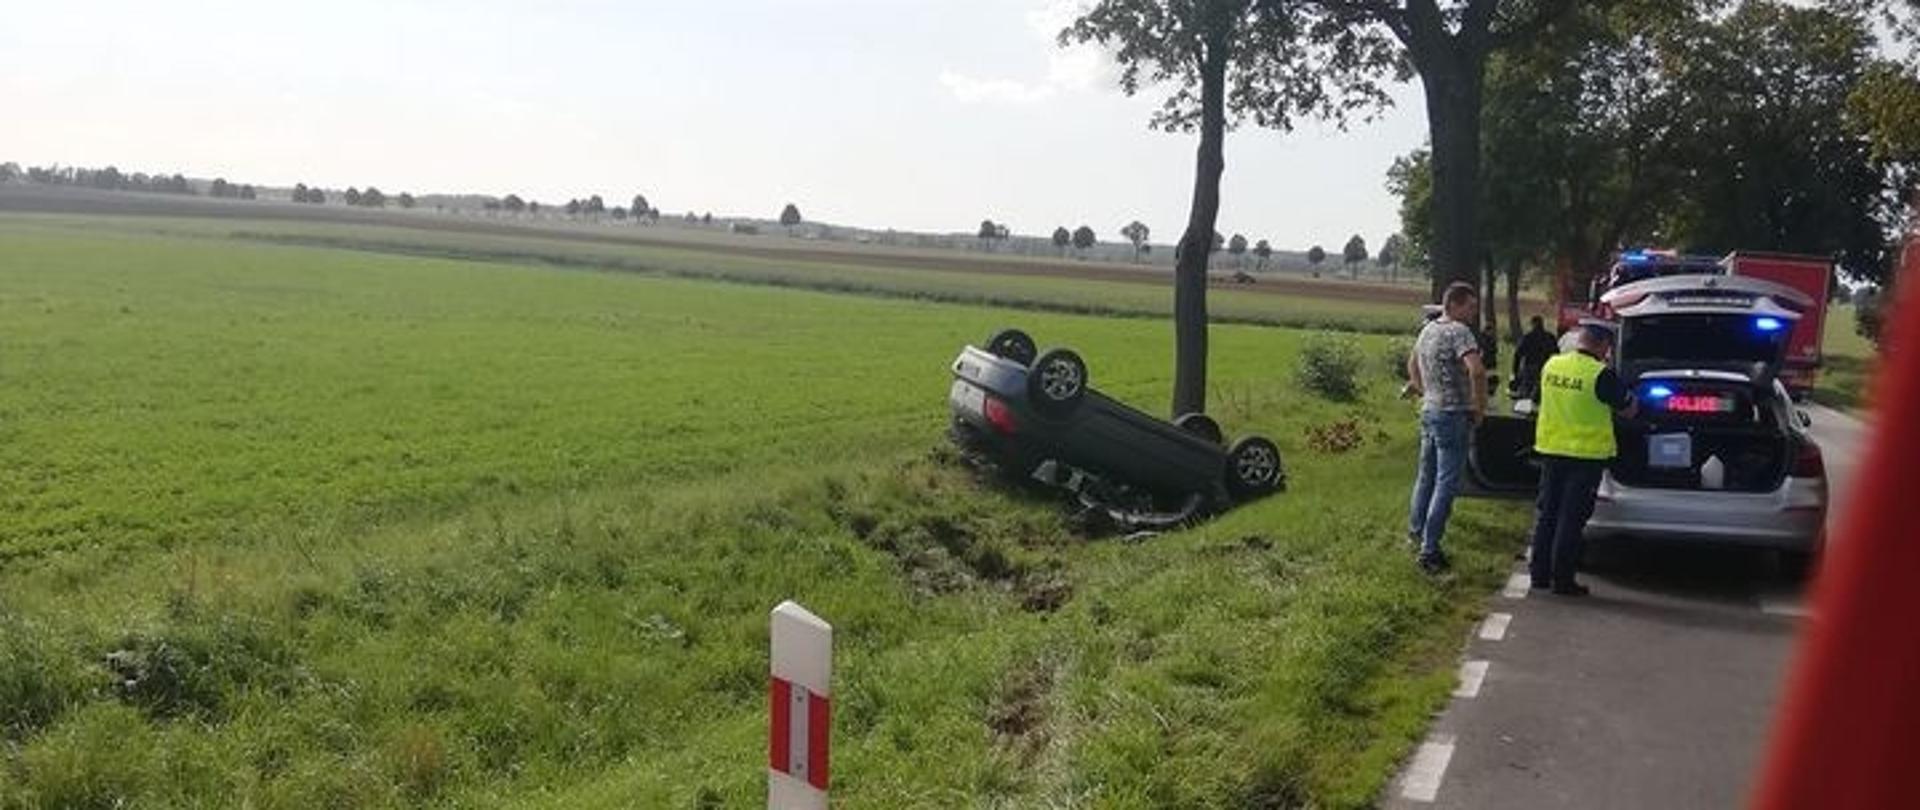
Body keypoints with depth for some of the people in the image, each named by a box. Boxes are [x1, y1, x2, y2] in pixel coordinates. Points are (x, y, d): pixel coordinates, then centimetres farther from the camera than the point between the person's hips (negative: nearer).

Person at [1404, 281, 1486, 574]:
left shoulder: (1428, 329, 10)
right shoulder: (1458, 331, -17)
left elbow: (1412, 364, 27)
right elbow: (1476, 371, -31)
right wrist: (1480, 407, -18)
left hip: (1429, 410, 9)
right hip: (1453, 415, -9)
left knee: (1426, 475, 22)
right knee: (1447, 483, -5)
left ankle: (1416, 529, 36)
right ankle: (1429, 550, -5)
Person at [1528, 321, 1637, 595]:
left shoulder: (1551, 365, 2)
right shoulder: (1602, 374, -15)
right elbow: (1629, 409, -6)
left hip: (1551, 449, 5)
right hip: (1586, 453, -5)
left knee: (1546, 513, 13)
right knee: (1571, 519, 1)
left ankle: (1540, 573, 17)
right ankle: (1562, 579, 4)